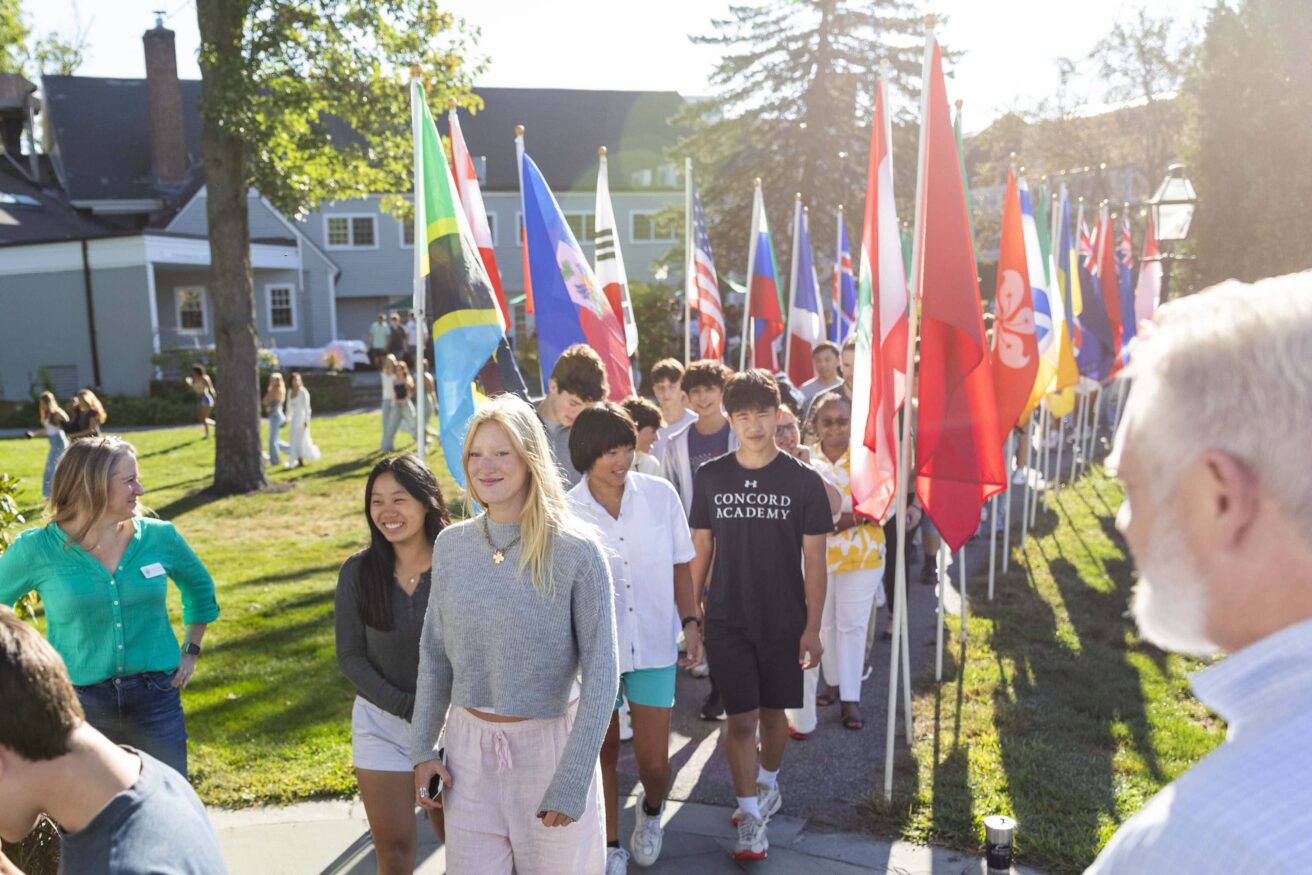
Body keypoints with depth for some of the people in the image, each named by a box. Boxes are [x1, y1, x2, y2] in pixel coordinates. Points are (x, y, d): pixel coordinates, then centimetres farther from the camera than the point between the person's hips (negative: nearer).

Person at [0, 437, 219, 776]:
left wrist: (191, 651, 11)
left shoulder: (159, 537, -4)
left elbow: (199, 587, 15)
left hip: (157, 698, 2)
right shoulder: (37, 549, -10)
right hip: (79, 705, -1)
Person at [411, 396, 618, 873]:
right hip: (469, 748, 3)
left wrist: (572, 779, -15)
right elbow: (435, 653, 7)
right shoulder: (451, 544, -3)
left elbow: (601, 671, -13)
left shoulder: (576, 550, -15)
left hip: (549, 745, -3)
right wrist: (422, 747, 5)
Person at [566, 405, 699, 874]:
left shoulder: (661, 495, -7)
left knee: (654, 760, 7)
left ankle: (651, 810, 42)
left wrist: (691, 621, -2)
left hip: (654, 646, 1)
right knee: (602, 753, 14)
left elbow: (680, 565, 3)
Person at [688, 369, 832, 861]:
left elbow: (814, 560, -4)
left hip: (783, 622, 0)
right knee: (741, 718, 0)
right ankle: (751, 818, 14)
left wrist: (812, 627, -5)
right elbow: (700, 551, 4)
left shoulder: (803, 482, -7)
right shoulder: (710, 478, -2)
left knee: (772, 712, 15)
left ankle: (767, 785, 41)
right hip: (726, 621, 0)